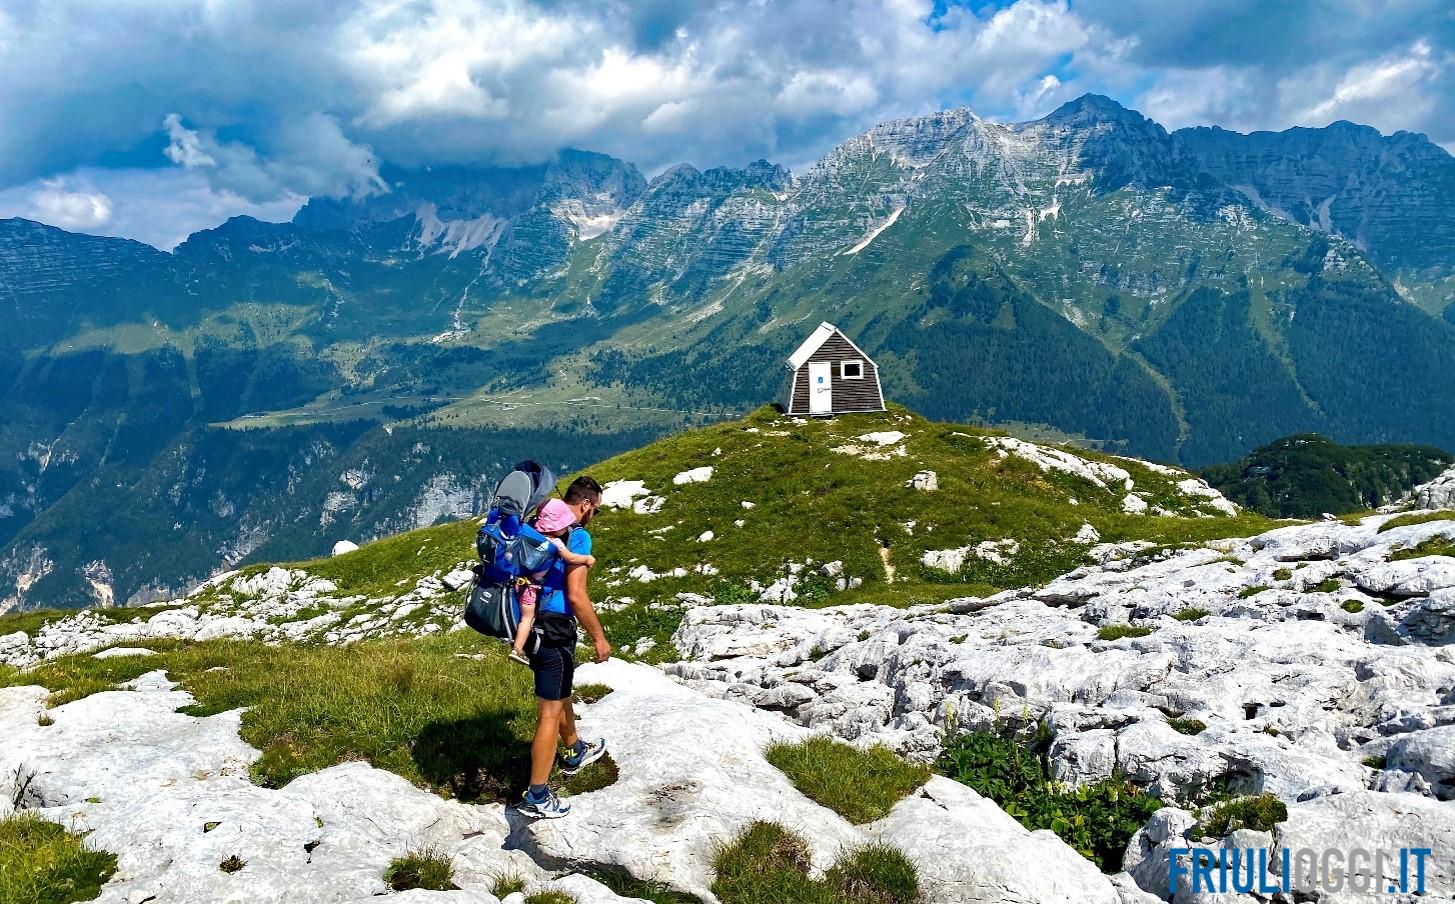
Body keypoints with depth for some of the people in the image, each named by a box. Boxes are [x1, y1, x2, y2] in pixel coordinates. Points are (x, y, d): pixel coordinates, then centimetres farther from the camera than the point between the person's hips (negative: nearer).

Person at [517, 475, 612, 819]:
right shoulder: (577, 536, -15)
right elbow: (576, 595, -20)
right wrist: (599, 637, -10)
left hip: (529, 622, 9)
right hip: (555, 629, -9)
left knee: (560, 692, 28)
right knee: (550, 711, -2)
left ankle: (575, 753, 49)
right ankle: (537, 797, 3)